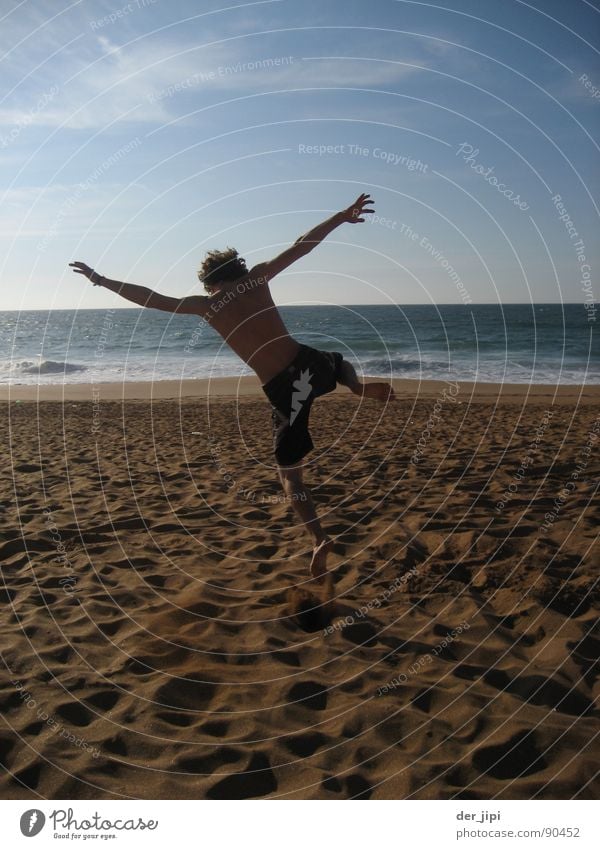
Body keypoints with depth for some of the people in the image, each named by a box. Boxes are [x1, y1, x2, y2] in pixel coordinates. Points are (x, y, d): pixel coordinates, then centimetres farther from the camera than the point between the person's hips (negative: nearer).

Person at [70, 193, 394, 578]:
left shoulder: (206, 304, 3)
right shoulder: (257, 278, 8)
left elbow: (151, 298, 7)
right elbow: (302, 245, 11)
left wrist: (101, 280, 18)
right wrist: (342, 217, 20)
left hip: (284, 389, -2)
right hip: (311, 364, 3)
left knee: (290, 473, 12)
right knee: (341, 362, 40)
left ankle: (320, 539, -2)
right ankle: (361, 388, 6)